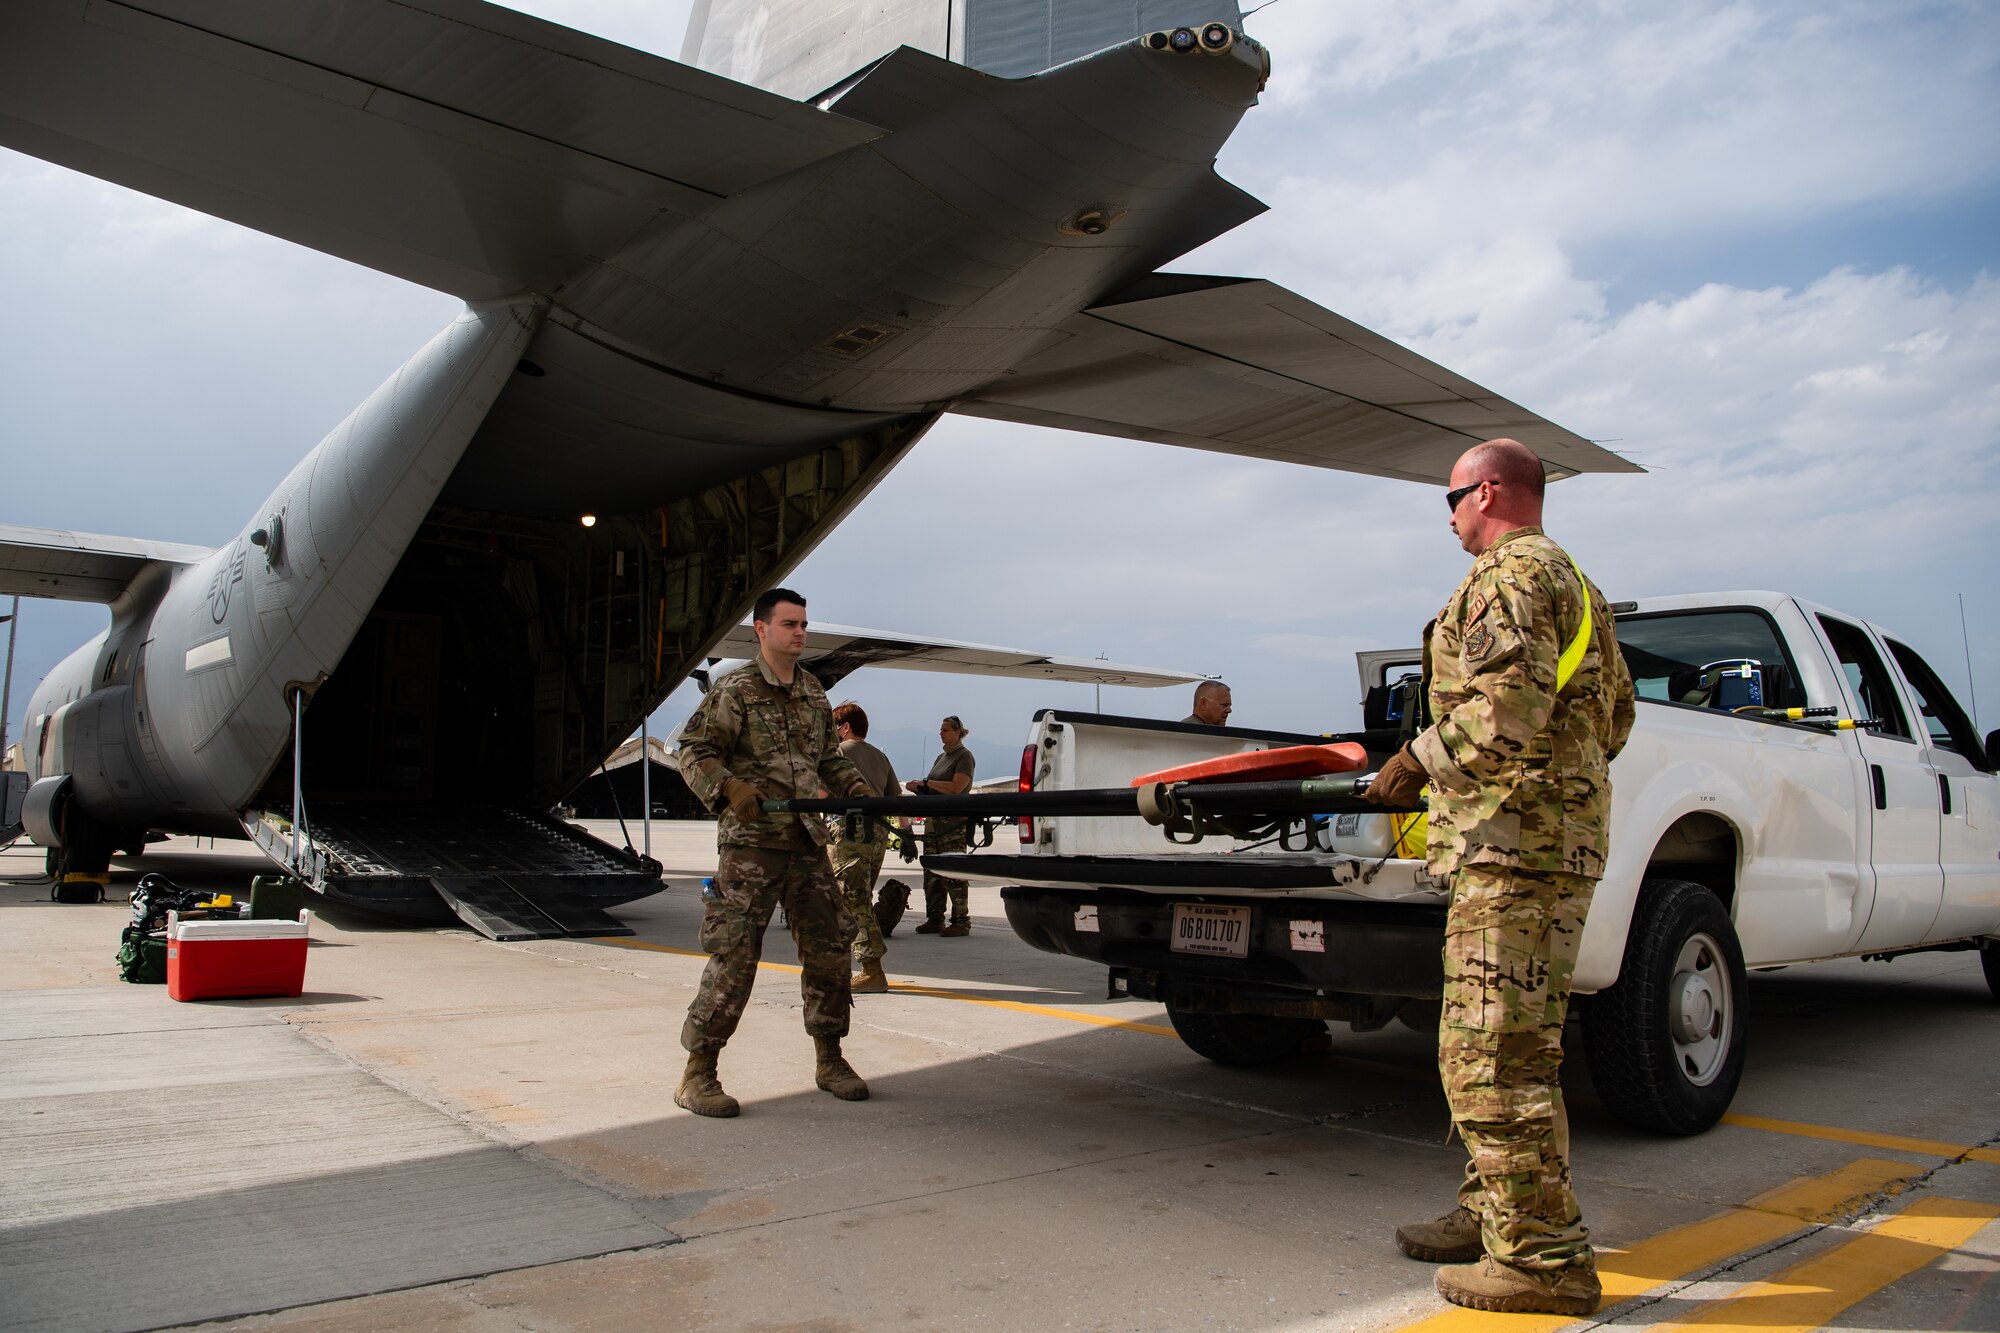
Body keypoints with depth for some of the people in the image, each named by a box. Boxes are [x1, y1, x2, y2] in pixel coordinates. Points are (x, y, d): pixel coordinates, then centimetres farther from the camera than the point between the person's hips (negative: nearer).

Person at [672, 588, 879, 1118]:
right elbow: (693, 751, -8)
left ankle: (829, 1060, 23)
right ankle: (698, 1074, 3)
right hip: (750, 842, -6)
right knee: (734, 954, -8)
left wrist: (856, 786, 4)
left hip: (808, 843, 6)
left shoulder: (814, 694, 16)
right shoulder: (734, 690, -4)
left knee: (828, 947, 9)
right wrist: (728, 788, -26)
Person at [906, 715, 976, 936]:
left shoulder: (964, 756, -5)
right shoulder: (940, 758, 20)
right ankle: (935, 919, 13)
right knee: (932, 872, 7)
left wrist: (926, 783, -12)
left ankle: (961, 921, -4)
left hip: (954, 821, -8)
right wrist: (919, 788, 3)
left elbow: (956, 787, -18)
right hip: (933, 820, 8)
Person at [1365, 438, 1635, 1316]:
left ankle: (1544, 1257, -2)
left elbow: (1507, 710, -24)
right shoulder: (1570, 580, 23)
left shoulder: (1510, 576, -10)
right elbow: (1616, 716, 27)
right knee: (1504, 1045, 17)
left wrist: (1418, 763, -13)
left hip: (1518, 844, -11)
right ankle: (1496, 1214, 26)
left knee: (1493, 1053, -8)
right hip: (1557, 838, 11)